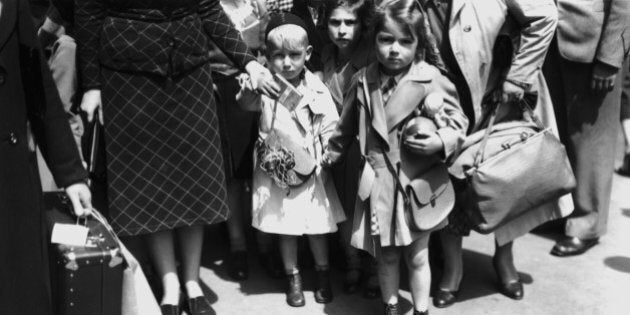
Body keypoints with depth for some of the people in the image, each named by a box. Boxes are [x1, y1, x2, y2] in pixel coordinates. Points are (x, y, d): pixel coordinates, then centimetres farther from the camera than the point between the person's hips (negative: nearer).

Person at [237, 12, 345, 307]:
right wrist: (252, 84, -49)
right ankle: (293, 277, 30)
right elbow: (246, 101, -28)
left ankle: (323, 274, 32)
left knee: (317, 226, 11)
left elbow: (330, 129, -2)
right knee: (285, 229, 11)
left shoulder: (317, 89, -7)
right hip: (276, 170, 0)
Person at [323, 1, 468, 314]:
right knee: (386, 255, 17)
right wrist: (334, 150, 29)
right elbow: (348, 124, 16)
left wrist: (441, 141, -24)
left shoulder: (431, 79, -12)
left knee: (417, 255, 12)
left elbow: (457, 120, -5)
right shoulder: (362, 81, -1)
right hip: (380, 183, 3)